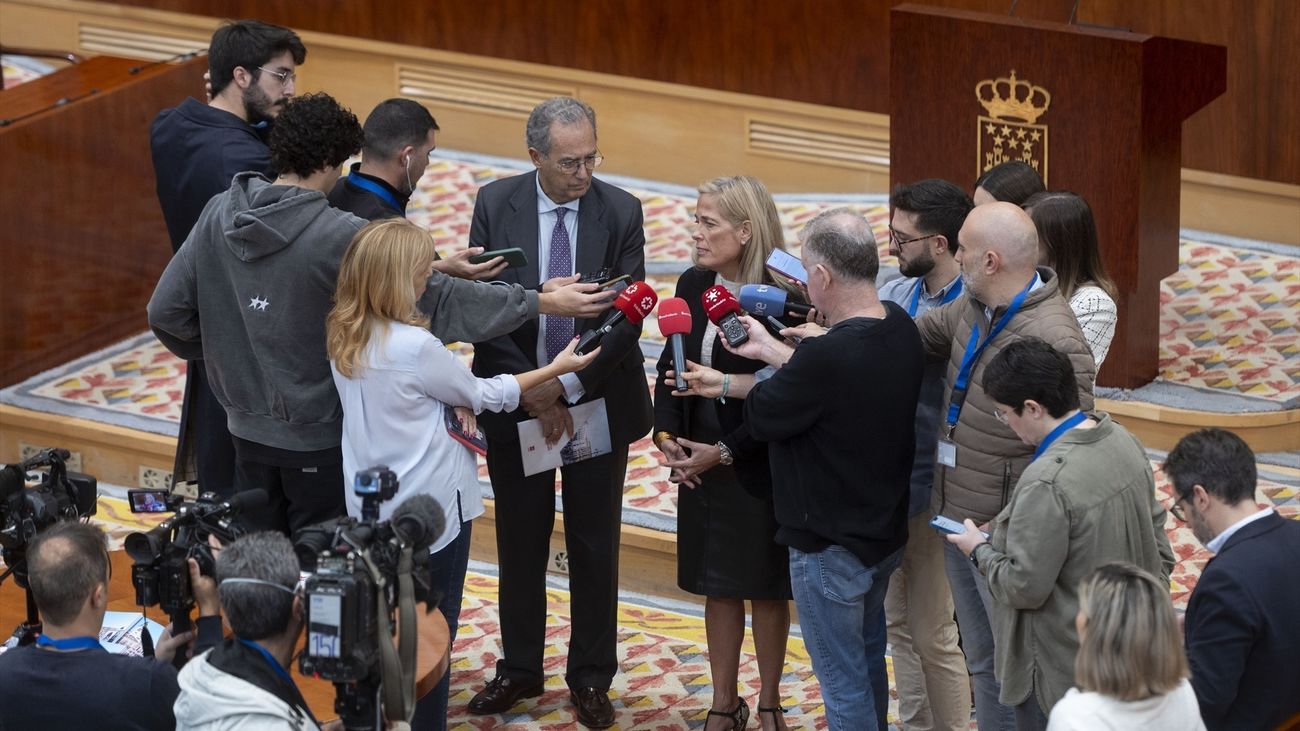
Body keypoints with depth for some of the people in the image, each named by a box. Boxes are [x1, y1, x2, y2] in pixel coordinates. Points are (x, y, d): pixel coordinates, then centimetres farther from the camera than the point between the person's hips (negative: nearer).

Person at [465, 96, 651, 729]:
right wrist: (528, 388, -15)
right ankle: (519, 670, 25)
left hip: (598, 404, -1)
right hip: (516, 402, 1)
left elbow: (627, 317, -12)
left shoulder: (621, 212, -8)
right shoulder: (495, 204, -6)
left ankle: (590, 678, 19)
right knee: (519, 542, 11)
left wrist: (566, 387, -19)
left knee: (595, 547, 8)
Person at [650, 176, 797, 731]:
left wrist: (724, 453, -17)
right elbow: (669, 365, 7)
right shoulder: (693, 285, 0)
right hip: (698, 460, 5)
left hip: (757, 466, -5)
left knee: (765, 588, 10)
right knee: (718, 585, 14)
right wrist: (666, 434, -8)